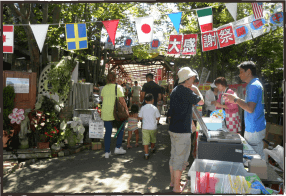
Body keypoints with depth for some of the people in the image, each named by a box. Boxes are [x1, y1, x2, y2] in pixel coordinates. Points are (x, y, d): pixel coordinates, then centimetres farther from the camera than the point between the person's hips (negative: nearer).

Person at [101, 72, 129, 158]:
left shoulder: (104, 88, 6)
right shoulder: (118, 87, -8)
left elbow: (102, 99, 12)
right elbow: (122, 100, -12)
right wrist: (126, 109, -3)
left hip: (106, 113, 4)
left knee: (108, 132, 10)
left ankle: (107, 152, 12)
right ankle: (118, 148, 15)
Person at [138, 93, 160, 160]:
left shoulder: (142, 108, -6)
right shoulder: (155, 108, -10)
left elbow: (140, 118, -1)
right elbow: (158, 118, -7)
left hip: (145, 127, 0)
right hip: (153, 127, 1)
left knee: (145, 141, 1)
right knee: (153, 139, 23)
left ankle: (146, 154, -3)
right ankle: (152, 149, 44)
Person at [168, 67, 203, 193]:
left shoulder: (175, 91, 11)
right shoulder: (186, 91, -18)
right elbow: (200, 102, -10)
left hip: (173, 129, 9)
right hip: (182, 131, -9)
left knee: (174, 156, 18)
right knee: (180, 159, 2)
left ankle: (173, 181, 32)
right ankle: (176, 187, 13)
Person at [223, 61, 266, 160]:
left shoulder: (254, 86, -18)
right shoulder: (252, 85, 14)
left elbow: (250, 109, -24)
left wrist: (236, 99, -15)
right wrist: (236, 99, 12)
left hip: (254, 129, -10)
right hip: (251, 127, 10)